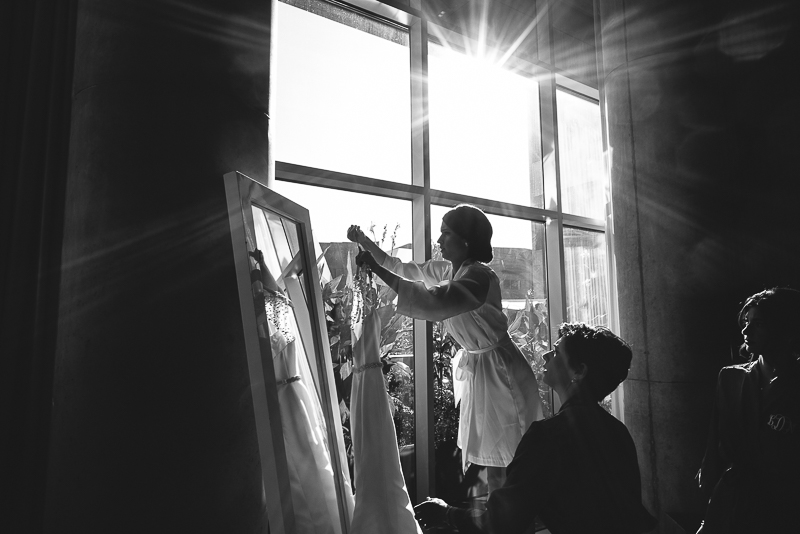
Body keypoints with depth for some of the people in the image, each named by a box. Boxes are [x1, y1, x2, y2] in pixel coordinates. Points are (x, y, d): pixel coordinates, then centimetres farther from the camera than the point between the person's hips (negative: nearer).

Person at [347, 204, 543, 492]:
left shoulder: (479, 275, -25)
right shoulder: (446, 270, 1)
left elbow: (433, 303, -40)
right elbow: (404, 270, 12)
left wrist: (378, 270, -39)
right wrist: (365, 242, 3)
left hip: (498, 369, -8)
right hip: (474, 367, 8)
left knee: (507, 455, 2)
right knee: (490, 454, 19)